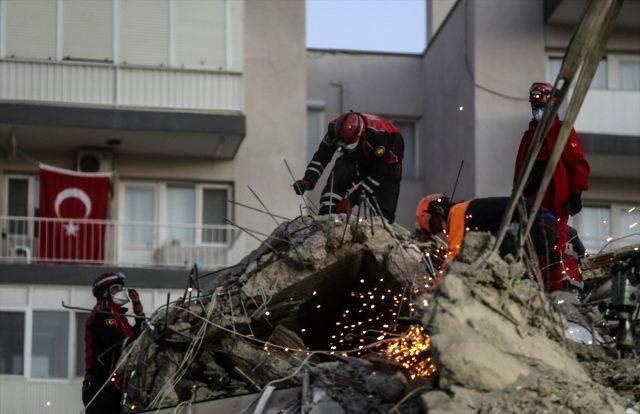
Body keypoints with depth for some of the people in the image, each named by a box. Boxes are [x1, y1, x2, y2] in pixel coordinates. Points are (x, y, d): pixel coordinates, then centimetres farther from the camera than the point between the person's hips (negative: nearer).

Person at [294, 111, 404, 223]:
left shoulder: (378, 134, -40)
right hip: (359, 158, 4)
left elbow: (379, 174, -35)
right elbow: (321, 156, -19)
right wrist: (308, 180, -35)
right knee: (337, 174, -26)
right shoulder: (335, 128, -28)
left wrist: (353, 198, -36)